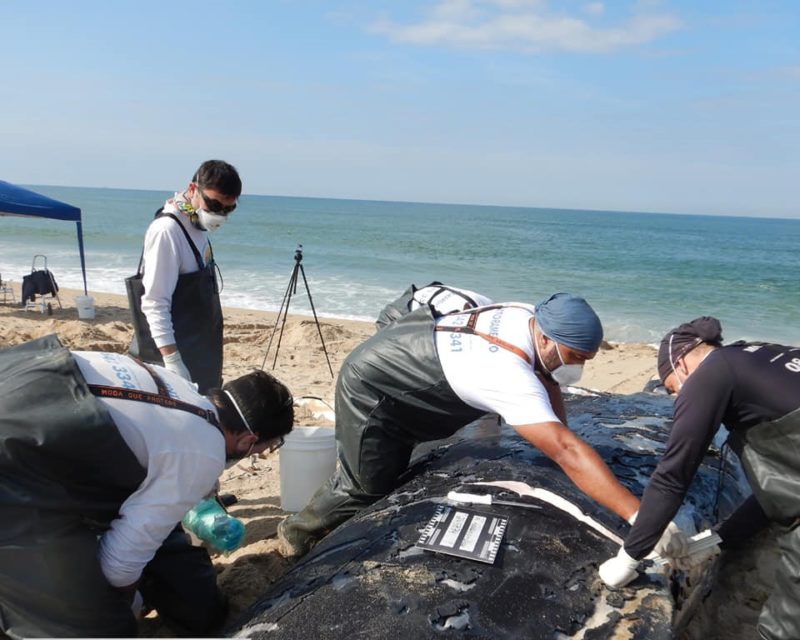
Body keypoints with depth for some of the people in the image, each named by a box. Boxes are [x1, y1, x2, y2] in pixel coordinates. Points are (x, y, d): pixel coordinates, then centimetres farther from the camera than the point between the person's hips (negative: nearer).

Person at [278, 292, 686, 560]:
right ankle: (296, 534, 28)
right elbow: (567, 451, -47)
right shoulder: (511, 376, -41)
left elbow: (545, 379, 3)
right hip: (370, 387, -9)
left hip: (395, 364, 9)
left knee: (391, 474, 23)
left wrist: (561, 440, -5)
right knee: (366, 488, 0)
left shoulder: (527, 317, -15)